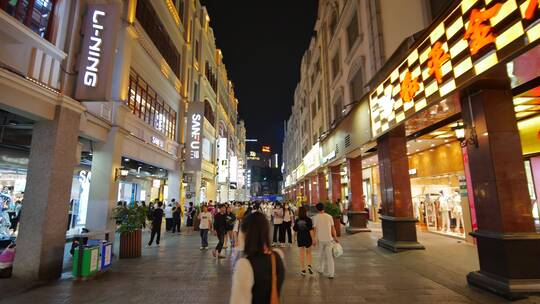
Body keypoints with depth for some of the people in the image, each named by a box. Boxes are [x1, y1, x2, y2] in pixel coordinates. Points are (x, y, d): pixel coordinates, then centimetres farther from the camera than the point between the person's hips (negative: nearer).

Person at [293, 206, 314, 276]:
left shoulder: (297, 220, -5)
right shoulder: (308, 219, -12)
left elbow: (295, 230, 1)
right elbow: (310, 230, -14)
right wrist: (313, 239, -9)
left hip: (300, 238, 1)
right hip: (307, 238, -1)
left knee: (302, 254, 10)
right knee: (308, 253, 18)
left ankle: (303, 270, 13)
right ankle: (309, 265, -2)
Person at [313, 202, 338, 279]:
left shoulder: (316, 217, -6)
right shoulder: (329, 216, -2)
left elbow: (315, 229, -6)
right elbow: (333, 228, 0)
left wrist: (314, 239, 1)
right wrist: (335, 237, 11)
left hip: (320, 239, 0)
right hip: (329, 238, 0)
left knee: (321, 254, 20)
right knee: (329, 256, 4)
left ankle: (321, 269, 33)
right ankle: (331, 273, 4)